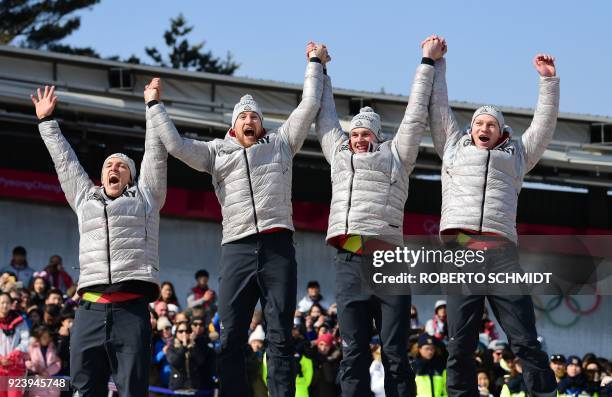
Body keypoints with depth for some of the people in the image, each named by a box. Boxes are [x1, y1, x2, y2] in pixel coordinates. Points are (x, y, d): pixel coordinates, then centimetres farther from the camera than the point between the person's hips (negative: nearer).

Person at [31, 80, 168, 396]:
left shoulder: (144, 197, 20)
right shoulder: (84, 198, 27)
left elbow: (155, 155, 18)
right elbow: (65, 160, 33)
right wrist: (46, 121, 38)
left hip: (131, 308, -3)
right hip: (90, 308, 3)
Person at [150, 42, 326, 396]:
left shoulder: (281, 143, 19)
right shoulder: (217, 152, 20)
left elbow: (309, 106, 18)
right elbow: (176, 145, 13)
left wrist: (315, 64, 24)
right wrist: (156, 106, 18)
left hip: (278, 246, -1)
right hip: (237, 247, 1)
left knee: (281, 337, -3)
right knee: (231, 337, -4)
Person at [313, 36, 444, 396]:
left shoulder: (396, 155, 20)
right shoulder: (339, 154, 26)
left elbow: (416, 114, 23)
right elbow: (325, 115, 36)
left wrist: (428, 63, 27)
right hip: (350, 261, 2)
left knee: (395, 353, -5)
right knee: (354, 352, -3)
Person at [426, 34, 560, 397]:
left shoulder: (516, 154, 27)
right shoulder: (454, 146, 28)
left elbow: (545, 122, 27)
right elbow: (438, 107, 30)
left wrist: (549, 80, 23)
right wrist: (436, 63, 31)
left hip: (501, 250, 0)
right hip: (459, 246, 0)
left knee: (526, 342, -8)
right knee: (461, 345, -6)